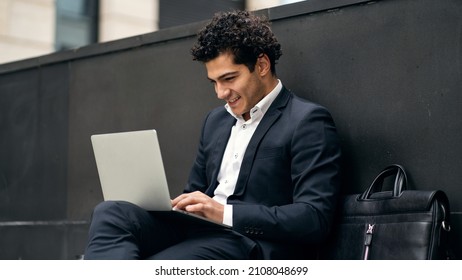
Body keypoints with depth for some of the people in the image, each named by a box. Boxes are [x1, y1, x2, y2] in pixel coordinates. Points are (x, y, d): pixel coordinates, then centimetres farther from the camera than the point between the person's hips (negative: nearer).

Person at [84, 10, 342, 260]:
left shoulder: (308, 122, -2)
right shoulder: (216, 120, 23)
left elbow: (315, 218, -12)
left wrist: (226, 212, -19)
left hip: (252, 244, -7)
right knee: (111, 213, -22)